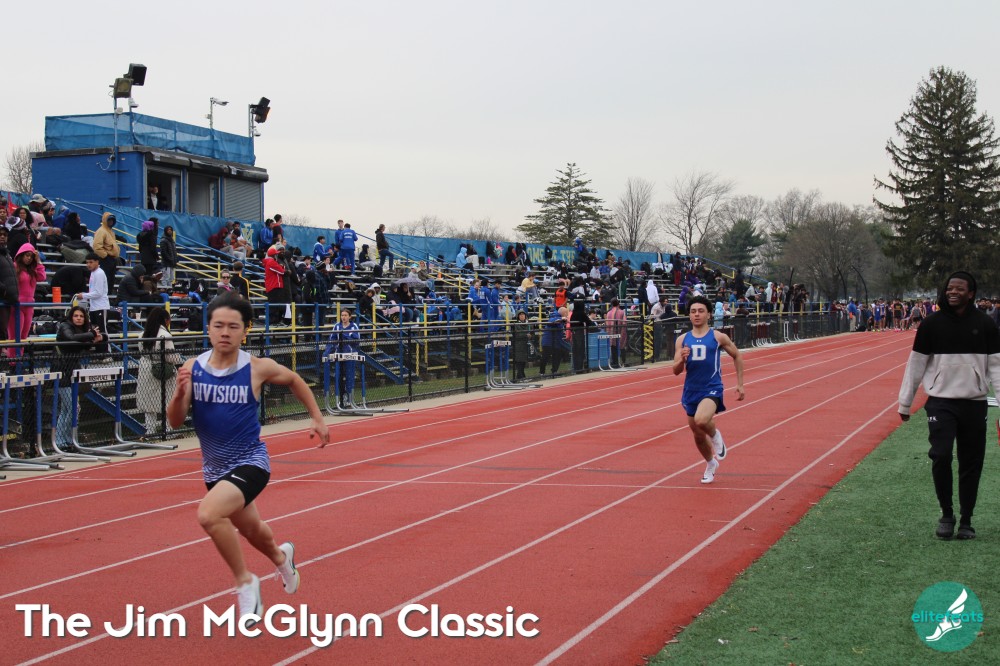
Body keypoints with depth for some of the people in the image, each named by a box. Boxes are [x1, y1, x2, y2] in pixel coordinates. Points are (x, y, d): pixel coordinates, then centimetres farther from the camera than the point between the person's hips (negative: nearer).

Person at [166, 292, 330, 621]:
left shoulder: (257, 368, -14)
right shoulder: (192, 368, -9)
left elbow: (294, 380, 7)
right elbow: (175, 422, -11)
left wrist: (317, 417, 8)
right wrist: (180, 393, -30)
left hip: (250, 462, -5)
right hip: (215, 468, 5)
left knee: (209, 514, -31)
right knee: (250, 529, 27)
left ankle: (245, 582, -8)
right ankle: (281, 557, 63)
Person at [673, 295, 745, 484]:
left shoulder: (718, 337, -4)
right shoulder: (682, 340, 4)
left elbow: (737, 356, 11)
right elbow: (676, 371, 3)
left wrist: (740, 384, 10)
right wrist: (682, 359, -20)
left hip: (712, 389, -4)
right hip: (691, 391, 4)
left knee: (701, 420, -33)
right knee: (698, 436, 14)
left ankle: (715, 436, 2)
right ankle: (710, 464, 42)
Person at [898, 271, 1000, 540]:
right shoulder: (932, 323, 1)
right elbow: (916, 363, 4)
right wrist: (905, 402, 4)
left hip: (974, 404, 1)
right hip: (941, 401, -1)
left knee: (971, 464, 6)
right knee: (941, 456, -13)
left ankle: (966, 520, 19)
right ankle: (946, 514, 6)